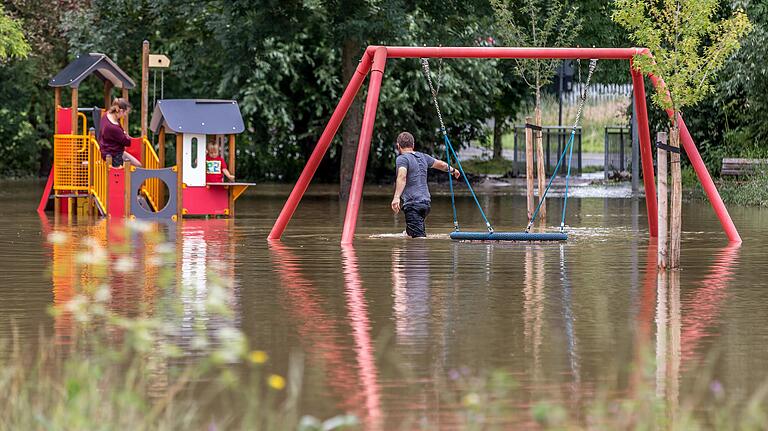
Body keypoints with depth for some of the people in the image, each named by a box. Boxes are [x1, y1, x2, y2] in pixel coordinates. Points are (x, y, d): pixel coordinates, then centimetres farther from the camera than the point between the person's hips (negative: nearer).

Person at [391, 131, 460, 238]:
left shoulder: (402, 159, -7)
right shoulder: (422, 157, 15)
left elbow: (402, 177, -26)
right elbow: (440, 164, 31)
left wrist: (396, 197, -37)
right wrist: (452, 170, 53)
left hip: (412, 204, -8)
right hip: (426, 200, 8)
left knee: (418, 236, -16)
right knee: (410, 232, 24)